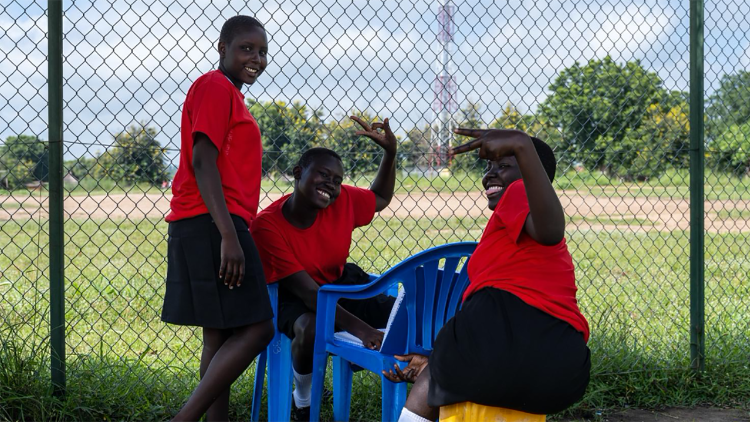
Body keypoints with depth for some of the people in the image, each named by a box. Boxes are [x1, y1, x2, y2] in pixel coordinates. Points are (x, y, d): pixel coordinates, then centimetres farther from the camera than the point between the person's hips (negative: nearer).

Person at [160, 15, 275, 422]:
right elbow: (202, 161, -18)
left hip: (217, 228, 10)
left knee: (220, 335, 9)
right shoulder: (215, 87, -8)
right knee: (256, 328, -13)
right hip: (212, 225, -10)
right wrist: (228, 235, -24)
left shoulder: (229, 95, 22)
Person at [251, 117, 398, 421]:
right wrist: (358, 327, -42)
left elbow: (380, 198, 10)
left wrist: (390, 152, -8)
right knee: (311, 327, -39)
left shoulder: (343, 200, -15)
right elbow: (307, 292, -31)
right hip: (293, 298, -5)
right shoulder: (267, 225, -28)